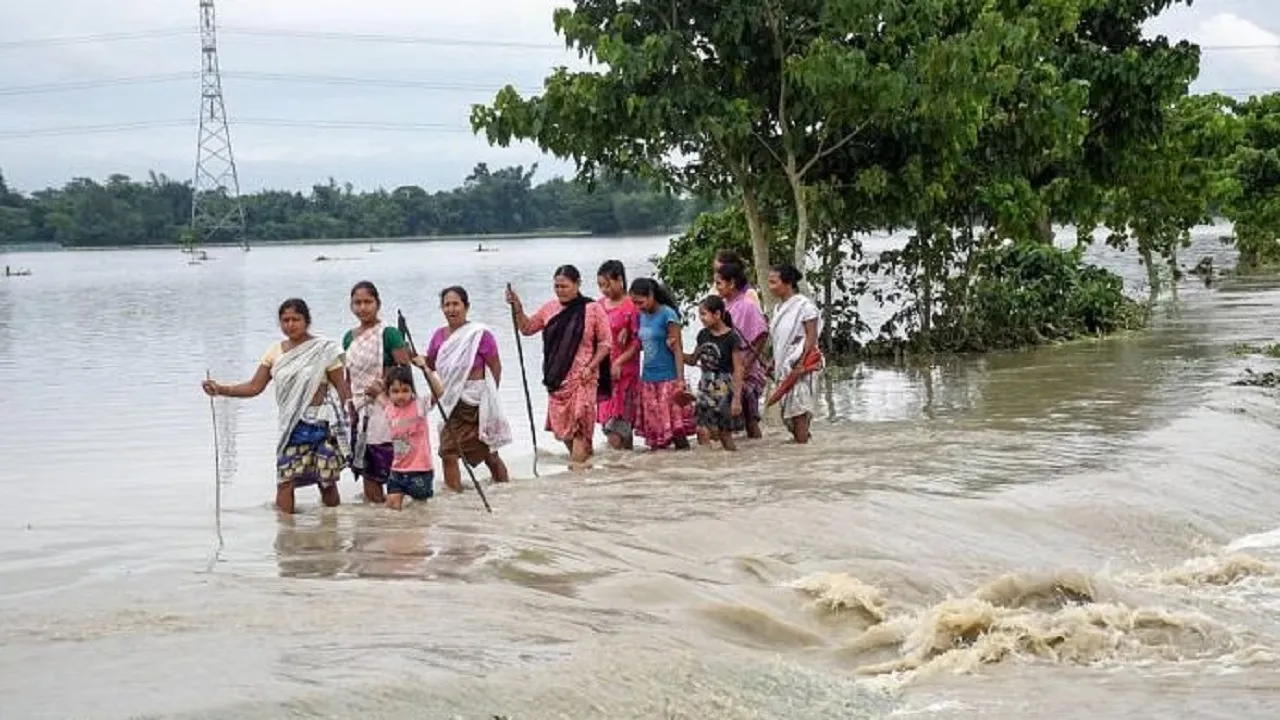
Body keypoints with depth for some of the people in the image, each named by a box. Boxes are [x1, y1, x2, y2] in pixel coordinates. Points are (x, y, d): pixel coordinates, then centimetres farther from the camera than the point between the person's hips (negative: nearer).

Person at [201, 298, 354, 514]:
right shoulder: (275, 351, 8)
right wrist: (220, 389, -5)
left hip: (320, 424, -3)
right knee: (284, 480, -7)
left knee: (327, 481, 2)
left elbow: (342, 388, -3)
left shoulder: (325, 350, -4)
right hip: (291, 427, 3)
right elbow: (254, 387, 7)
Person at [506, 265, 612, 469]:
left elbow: (605, 343, -3)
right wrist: (517, 308, 1)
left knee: (579, 421, -13)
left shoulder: (593, 309, -5)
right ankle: (582, 454, 24)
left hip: (582, 377, -5)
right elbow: (526, 328, 17)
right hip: (557, 377, 5)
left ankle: (577, 463, -14)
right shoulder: (550, 308, 8)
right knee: (560, 422, 7)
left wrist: (591, 367, -12)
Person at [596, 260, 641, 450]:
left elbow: (637, 341, -10)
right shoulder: (600, 305, 10)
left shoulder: (631, 306, -9)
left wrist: (619, 362, -16)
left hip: (623, 369, -6)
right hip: (602, 368, 6)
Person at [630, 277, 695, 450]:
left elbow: (678, 349, -11)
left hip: (668, 378, -7)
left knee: (674, 422, -7)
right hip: (648, 379, 7)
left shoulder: (667, 315, -10)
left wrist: (680, 380, -16)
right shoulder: (643, 316, 10)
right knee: (653, 423, 5)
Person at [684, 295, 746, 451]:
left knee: (723, 433, 0)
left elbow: (738, 370, -11)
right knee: (703, 431, -4)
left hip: (724, 389, -6)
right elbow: (693, 360, 20)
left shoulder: (731, 338, -12)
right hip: (706, 388, 6)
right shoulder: (703, 335, 7)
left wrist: (737, 398, -15)